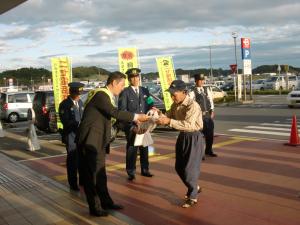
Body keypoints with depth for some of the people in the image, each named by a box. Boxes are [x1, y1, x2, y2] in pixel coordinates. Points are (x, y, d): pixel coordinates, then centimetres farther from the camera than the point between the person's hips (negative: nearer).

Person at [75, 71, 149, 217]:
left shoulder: (107, 96, 11)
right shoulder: (100, 95, -19)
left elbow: (112, 116, 14)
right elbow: (115, 113, -27)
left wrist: (134, 120, 9)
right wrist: (136, 116, -19)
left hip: (98, 141, 10)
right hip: (90, 141, -10)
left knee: (100, 173, 18)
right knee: (91, 175, 2)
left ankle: (106, 202, 30)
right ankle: (95, 207, 14)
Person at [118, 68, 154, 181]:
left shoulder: (145, 91, 9)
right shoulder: (125, 92, -6)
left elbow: (149, 106, 11)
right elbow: (122, 111, -10)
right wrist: (132, 125, -17)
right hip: (131, 126, -4)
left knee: (144, 148, 12)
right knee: (131, 149, 1)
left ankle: (145, 170, 25)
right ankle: (131, 172, 13)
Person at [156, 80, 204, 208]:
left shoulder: (193, 106, -25)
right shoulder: (175, 105, 2)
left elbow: (188, 125, -35)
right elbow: (168, 116, 6)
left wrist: (169, 122, -42)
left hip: (194, 138, -8)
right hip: (182, 137, 8)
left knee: (190, 168, -3)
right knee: (179, 167, 14)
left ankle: (192, 197, 16)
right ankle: (194, 187, 36)